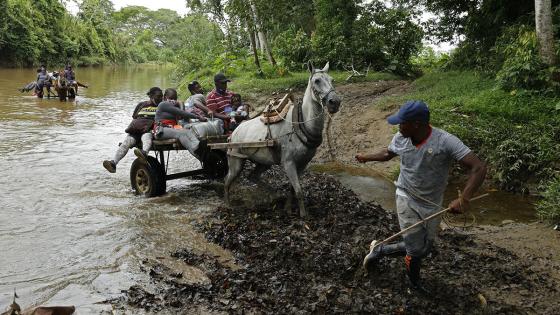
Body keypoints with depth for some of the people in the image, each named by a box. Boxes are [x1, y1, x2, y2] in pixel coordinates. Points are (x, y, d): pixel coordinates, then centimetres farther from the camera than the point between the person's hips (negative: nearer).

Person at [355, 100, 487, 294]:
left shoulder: (445, 142, -26)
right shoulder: (400, 139, -12)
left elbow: (479, 168, -32)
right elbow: (388, 153, 14)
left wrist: (463, 199, -43)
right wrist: (367, 158, 27)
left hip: (432, 205, 0)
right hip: (407, 199, 0)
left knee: (424, 250, 14)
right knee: (415, 249, -5)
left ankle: (379, 251, 37)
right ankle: (414, 282, 27)